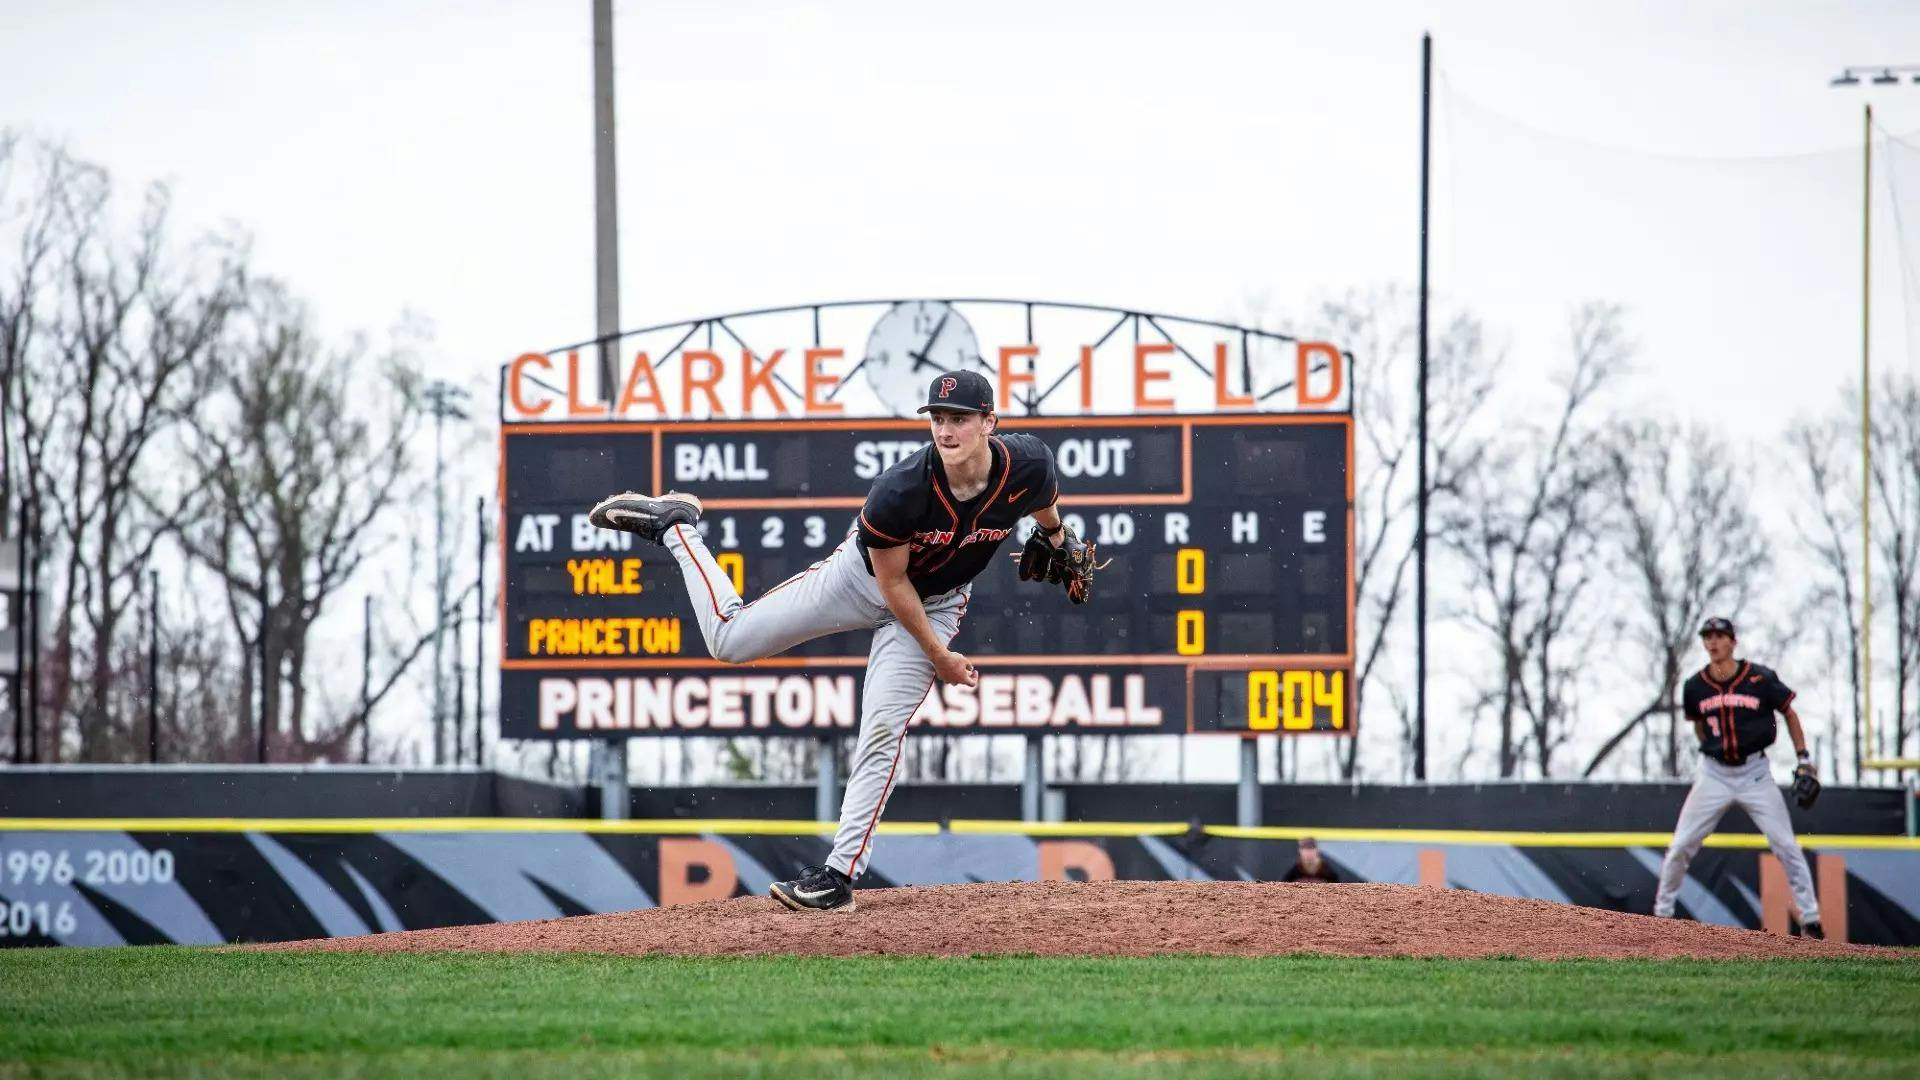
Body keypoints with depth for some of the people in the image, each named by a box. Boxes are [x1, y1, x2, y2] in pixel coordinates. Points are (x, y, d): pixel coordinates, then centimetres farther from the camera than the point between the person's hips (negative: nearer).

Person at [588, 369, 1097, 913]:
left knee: (881, 735, -9)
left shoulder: (1027, 464, -28)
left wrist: (1058, 543, 15)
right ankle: (675, 525, 25)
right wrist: (937, 656, -16)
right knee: (730, 637, 3)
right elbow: (892, 582, -22)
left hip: (936, 602, 1)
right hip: (862, 576, -1)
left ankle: (839, 875, -4)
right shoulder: (901, 490, -36)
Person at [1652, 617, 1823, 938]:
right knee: (1680, 847, -1)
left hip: (1755, 774, -2)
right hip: (1714, 775, 2)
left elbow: (1790, 714, 2)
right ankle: (1662, 912, 15)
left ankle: (1810, 919, 2)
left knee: (1787, 847, -5)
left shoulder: (1761, 680, -10)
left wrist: (1804, 760, -3)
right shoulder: (1695, 687, -3)